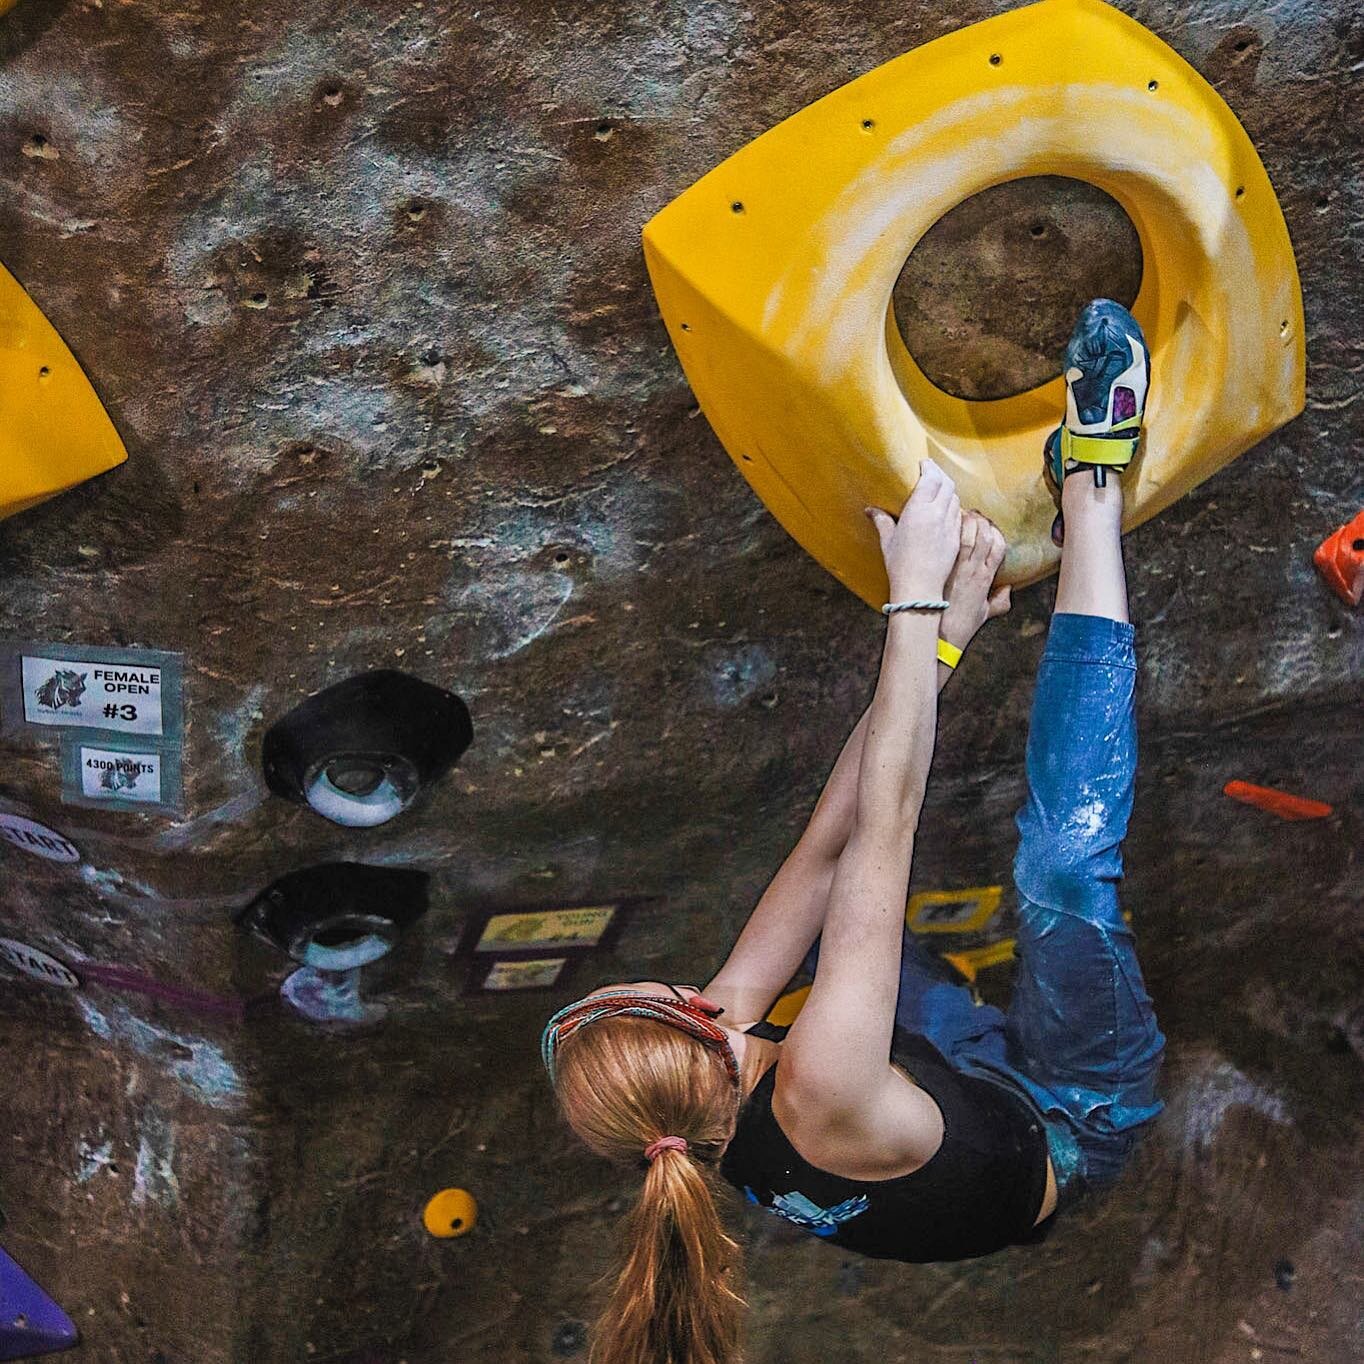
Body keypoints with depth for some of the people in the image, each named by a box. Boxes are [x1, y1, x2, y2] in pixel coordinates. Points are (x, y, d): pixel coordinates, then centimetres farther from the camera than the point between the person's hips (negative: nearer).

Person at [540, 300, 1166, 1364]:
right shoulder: (819, 1096, -43)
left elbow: (830, 847, -20)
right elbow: (888, 820, -39)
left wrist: (939, 639, -20)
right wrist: (917, 599, -30)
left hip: (967, 1077, 6)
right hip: (1067, 1124, -6)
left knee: (850, 862, 8)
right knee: (1065, 860, -23)